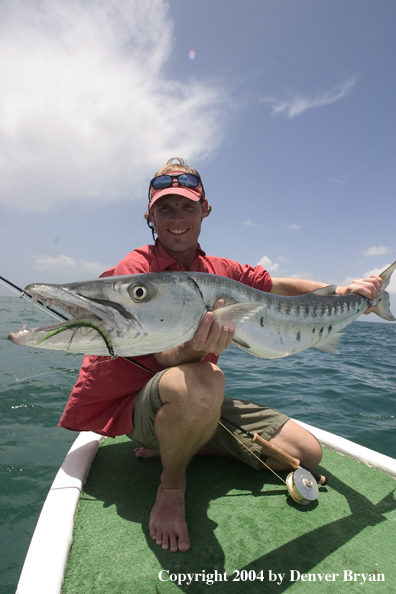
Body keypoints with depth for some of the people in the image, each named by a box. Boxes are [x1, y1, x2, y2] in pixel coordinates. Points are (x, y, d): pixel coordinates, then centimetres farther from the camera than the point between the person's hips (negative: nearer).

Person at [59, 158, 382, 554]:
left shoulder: (221, 271, 6)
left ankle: (175, 445, 9)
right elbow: (168, 359, -19)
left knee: (307, 453, 0)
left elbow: (281, 287, 11)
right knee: (202, 384, -41)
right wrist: (194, 349, -42)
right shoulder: (136, 269, -13)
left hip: (204, 404, 6)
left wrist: (341, 292, -3)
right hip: (142, 402, -6)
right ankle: (171, 485, -6)